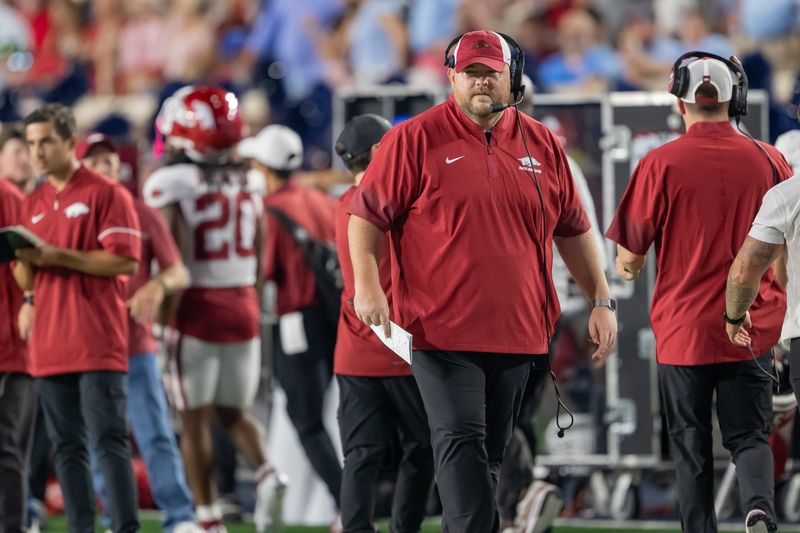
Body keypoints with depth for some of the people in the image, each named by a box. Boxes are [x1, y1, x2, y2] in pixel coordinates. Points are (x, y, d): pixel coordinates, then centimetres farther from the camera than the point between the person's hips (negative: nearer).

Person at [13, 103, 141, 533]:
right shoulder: (32, 205, 17)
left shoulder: (105, 194, -4)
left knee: (108, 441, -10)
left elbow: (126, 261, -12)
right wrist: (26, 262, -2)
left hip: (97, 342, -7)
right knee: (66, 447, 6)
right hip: (50, 347, 7)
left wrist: (59, 256, -16)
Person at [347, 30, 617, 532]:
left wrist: (602, 301, 13)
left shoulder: (542, 144, 11)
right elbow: (367, 213, -1)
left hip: (517, 333, 4)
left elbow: (573, 229, 18)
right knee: (461, 441, -16)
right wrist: (367, 284, -15)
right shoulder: (414, 139, -1)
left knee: (491, 453, 11)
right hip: (442, 329, -4)